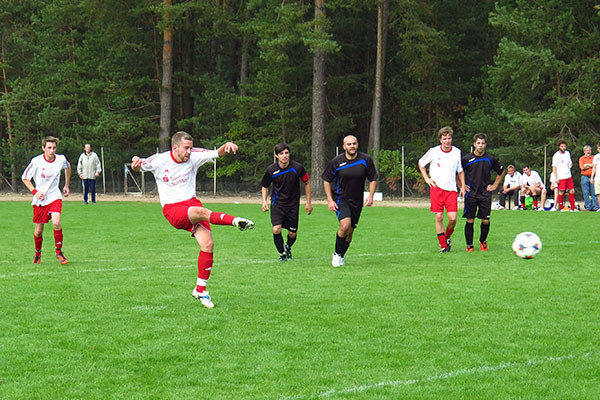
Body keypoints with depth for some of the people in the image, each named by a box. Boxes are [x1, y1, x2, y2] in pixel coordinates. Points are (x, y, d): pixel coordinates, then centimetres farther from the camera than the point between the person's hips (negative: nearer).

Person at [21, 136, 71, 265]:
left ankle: (59, 252, -6)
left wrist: (66, 185, 21)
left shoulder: (61, 159, -5)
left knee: (56, 222, -24)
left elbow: (68, 167, 20)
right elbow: (24, 178, 0)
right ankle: (37, 254, 33)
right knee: (38, 231, 4)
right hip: (40, 200, 0)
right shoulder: (36, 161, -12)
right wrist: (35, 192, -12)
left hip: (55, 197, 0)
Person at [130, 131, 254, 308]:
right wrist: (136, 162, -17)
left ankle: (200, 290, 3)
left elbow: (217, 153, 4)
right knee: (201, 211, -37)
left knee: (207, 244, -10)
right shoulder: (159, 161, -5)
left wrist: (226, 146, -19)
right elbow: (138, 167, 8)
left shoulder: (193, 156, 1)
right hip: (172, 209, -4)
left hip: (191, 202, 4)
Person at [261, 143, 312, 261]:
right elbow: (265, 186, 7)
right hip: (277, 202, -1)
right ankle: (282, 254, 5)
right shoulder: (271, 170, -11)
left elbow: (307, 182, 4)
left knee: (292, 234, 5)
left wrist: (308, 202, 5)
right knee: (276, 230, -19)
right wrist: (264, 201, -9)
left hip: (293, 203, 1)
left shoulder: (297, 167, -13)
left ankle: (288, 247, 41)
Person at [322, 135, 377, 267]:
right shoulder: (337, 161, -7)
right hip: (340, 199, -3)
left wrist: (370, 196, -7)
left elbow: (373, 179, 7)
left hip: (357, 201, 3)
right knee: (345, 225, -23)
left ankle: (340, 256, 25)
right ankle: (337, 254, -3)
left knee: (350, 232, 5)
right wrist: (330, 200, -5)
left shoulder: (366, 160, -4)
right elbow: (326, 180, 4)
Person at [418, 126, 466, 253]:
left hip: (451, 189, 1)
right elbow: (421, 164, 15)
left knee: (452, 218, -10)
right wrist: (426, 179, 4)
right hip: (436, 188, -1)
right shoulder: (433, 151, -1)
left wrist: (462, 186, 10)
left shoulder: (457, 152, 5)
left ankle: (447, 237, 19)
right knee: (439, 217, -6)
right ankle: (443, 245, 4)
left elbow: (460, 171, 18)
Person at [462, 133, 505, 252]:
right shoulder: (466, 159, -3)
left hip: (485, 194, 1)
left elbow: (501, 172, 18)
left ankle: (483, 241, 22)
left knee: (486, 221, -2)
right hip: (470, 194, -1)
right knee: (470, 220, -3)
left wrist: (494, 185, 11)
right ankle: (469, 245, 8)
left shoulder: (490, 159, 1)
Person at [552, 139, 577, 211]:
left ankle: (573, 208, 10)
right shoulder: (556, 155, -6)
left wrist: (570, 164, -1)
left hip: (569, 176, 6)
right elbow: (554, 167, -7)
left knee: (572, 191, 4)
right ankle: (561, 208, 3)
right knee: (561, 192, -4)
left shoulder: (567, 153, 13)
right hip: (561, 177, -6)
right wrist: (556, 178, -13)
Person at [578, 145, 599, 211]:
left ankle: (596, 207, -2)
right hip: (585, 177, 0)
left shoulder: (594, 158, 12)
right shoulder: (581, 158, 9)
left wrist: (588, 165, -6)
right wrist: (591, 166, -3)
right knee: (586, 193, 0)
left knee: (594, 193, -2)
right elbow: (582, 167, -5)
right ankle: (588, 207, 5)